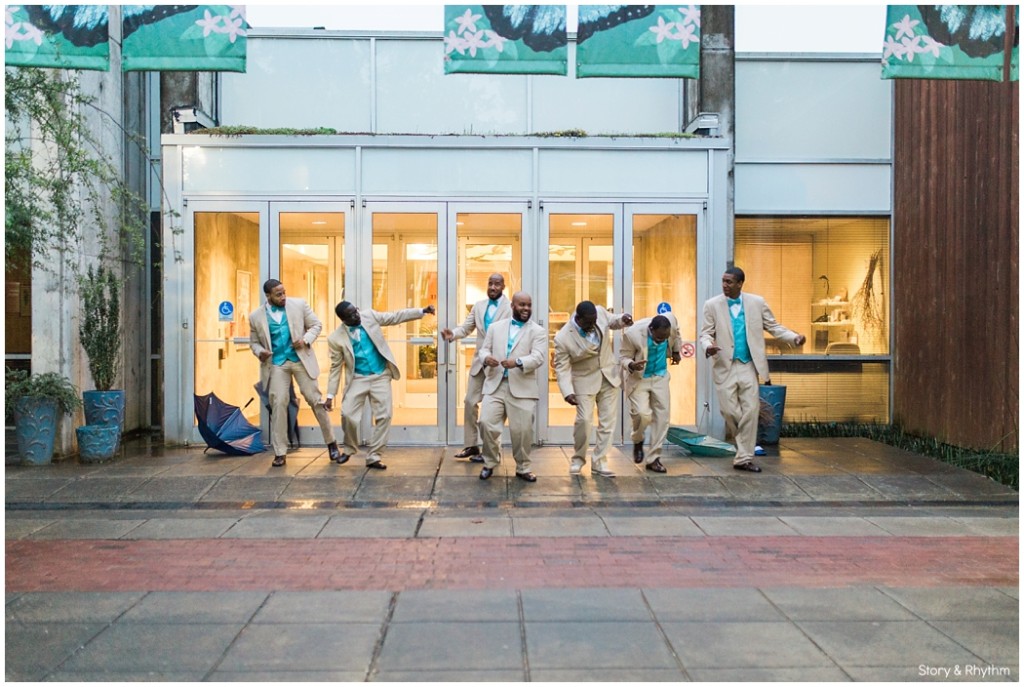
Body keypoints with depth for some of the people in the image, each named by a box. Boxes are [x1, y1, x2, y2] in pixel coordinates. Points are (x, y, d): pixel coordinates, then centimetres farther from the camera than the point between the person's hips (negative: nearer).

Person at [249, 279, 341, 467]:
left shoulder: (299, 304, -1)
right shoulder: (256, 316, 1)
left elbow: (316, 324, 5)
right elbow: (254, 342, 11)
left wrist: (306, 340, -13)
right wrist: (260, 352, -12)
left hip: (301, 360, 0)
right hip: (276, 364, 0)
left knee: (315, 400, 2)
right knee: (278, 404, -6)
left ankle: (331, 442, 16)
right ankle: (280, 453, 2)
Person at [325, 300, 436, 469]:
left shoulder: (369, 315, -3)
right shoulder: (336, 338, -8)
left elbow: (396, 317, 1)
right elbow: (336, 367, -2)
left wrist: (423, 311, -8)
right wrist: (330, 394, -3)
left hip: (381, 376, 2)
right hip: (358, 379, -2)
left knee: (384, 416, -5)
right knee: (348, 414, -12)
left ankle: (373, 457, 5)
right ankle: (349, 449, 17)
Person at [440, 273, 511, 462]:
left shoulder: (511, 307, -7)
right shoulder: (478, 306, 10)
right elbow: (466, 328, 7)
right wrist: (452, 334, -15)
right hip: (480, 362, 6)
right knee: (470, 402, 7)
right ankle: (471, 445, 19)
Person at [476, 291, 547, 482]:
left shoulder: (538, 331, 4)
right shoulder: (495, 327, 16)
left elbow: (538, 358, -10)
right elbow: (484, 349, 13)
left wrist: (518, 362, -29)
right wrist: (486, 357, -12)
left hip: (522, 388, -2)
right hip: (495, 385, 2)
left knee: (522, 430, -1)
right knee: (487, 423, -8)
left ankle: (523, 468, 20)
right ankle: (490, 463, 15)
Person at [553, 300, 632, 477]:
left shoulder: (600, 312, -11)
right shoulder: (563, 338, -23)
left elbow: (610, 322, 11)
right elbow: (562, 368, -17)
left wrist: (622, 320, -11)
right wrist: (567, 392, -28)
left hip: (609, 376, 4)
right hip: (585, 380, -4)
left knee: (608, 421, 4)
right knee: (584, 420, -12)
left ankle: (599, 462, 14)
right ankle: (578, 458, 13)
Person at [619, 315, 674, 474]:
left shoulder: (671, 322, -19)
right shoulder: (632, 334, -30)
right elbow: (623, 358, -14)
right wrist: (631, 365, -36)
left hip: (660, 377, 4)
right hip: (638, 379, -4)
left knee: (662, 416, 0)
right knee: (642, 414, -19)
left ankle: (653, 458, 12)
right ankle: (637, 441, 14)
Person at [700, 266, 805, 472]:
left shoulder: (757, 302, 2)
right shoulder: (712, 305, -1)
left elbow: (773, 327, 5)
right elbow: (705, 333, -2)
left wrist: (795, 338, -11)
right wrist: (708, 347, -24)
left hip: (749, 366, 1)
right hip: (725, 367, -1)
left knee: (750, 413, -1)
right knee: (730, 411, -1)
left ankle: (744, 458, 9)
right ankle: (744, 446, 31)